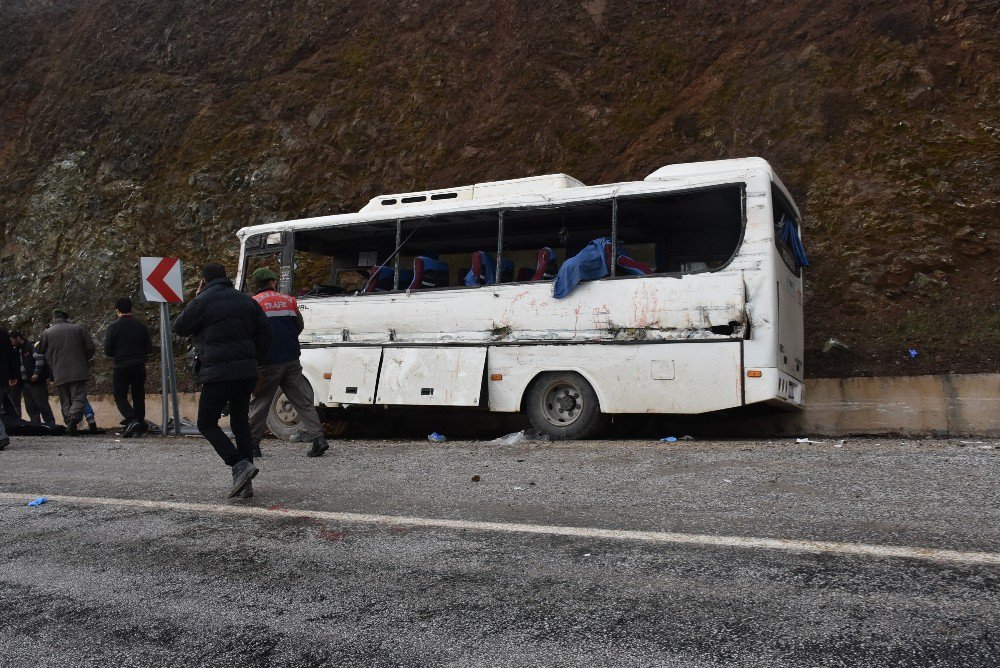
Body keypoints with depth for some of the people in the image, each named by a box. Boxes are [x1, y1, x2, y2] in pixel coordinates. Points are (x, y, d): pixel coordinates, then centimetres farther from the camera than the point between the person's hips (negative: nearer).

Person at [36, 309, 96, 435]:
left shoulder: (47, 333, 6)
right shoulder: (78, 329, 4)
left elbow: (40, 350, 14)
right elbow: (91, 348, 1)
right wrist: (84, 360, 18)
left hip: (59, 374, 1)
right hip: (78, 372, -1)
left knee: (65, 402, 11)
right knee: (78, 398, -3)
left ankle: (69, 423, 1)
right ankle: (74, 419, -27)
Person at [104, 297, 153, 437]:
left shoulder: (113, 327, -6)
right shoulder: (141, 326, 2)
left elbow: (107, 351, -5)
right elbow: (149, 349, 4)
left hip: (120, 368, -3)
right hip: (139, 367, 3)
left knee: (120, 396, 5)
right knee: (138, 396, 12)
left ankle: (131, 420, -18)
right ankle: (139, 427, 12)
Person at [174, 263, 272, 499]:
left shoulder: (202, 302, -5)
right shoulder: (246, 301, 13)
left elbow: (179, 327, 7)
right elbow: (266, 335, 11)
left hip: (217, 373, -6)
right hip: (247, 372, 6)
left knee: (207, 424, 6)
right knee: (240, 422, 12)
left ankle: (240, 464, -12)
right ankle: (245, 484, 9)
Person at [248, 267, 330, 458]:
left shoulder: (254, 303, -4)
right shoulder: (289, 300, 8)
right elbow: (299, 327, 16)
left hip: (268, 362, -3)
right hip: (292, 359, 3)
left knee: (260, 402, 9)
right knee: (302, 400, 4)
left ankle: (252, 444, 14)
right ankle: (318, 437, -5)